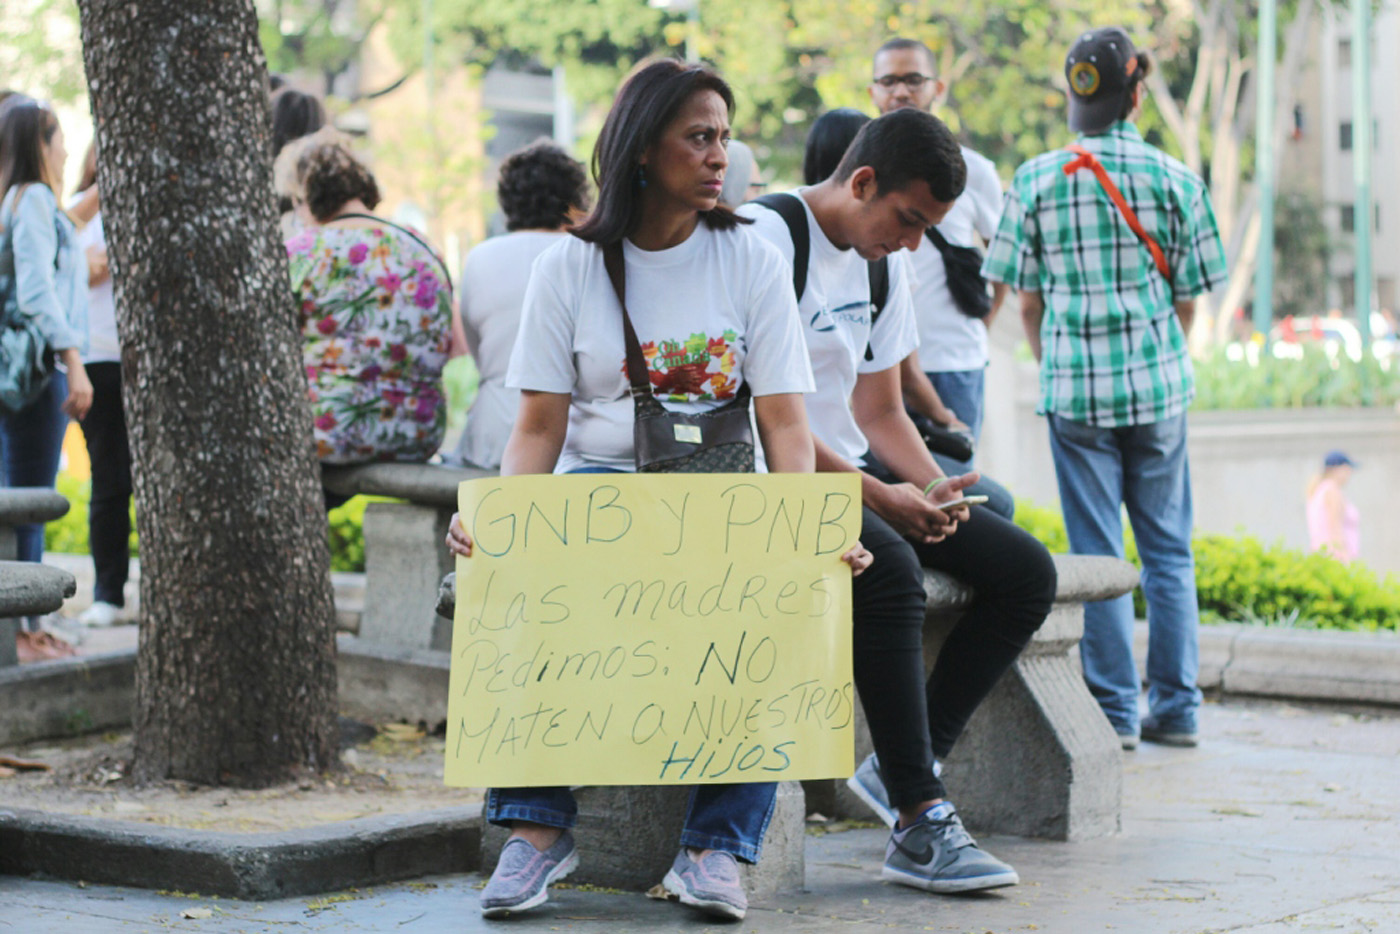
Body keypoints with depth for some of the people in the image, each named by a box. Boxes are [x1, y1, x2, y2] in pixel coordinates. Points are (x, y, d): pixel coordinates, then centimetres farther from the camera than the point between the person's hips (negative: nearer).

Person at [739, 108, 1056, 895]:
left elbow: (880, 411, 16)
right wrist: (879, 497, -22)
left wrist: (933, 487, -5)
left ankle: (901, 765, -5)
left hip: (855, 469, 9)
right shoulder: (767, 239, -14)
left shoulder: (883, 264, 13)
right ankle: (921, 824, -30)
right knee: (891, 569, -36)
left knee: (1026, 570, -6)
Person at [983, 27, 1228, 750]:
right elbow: (1189, 296, 5)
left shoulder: (1036, 181, -1)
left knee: (1097, 552, 4)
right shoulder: (1174, 178, 0)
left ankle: (1114, 711, 5)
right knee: (1168, 548, 10)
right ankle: (1175, 708, 13)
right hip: (1160, 389, 1)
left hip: (1075, 390, -1)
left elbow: (1026, 298, 2)